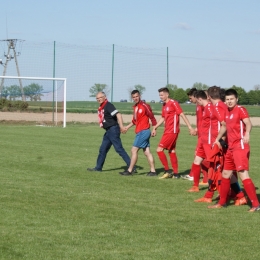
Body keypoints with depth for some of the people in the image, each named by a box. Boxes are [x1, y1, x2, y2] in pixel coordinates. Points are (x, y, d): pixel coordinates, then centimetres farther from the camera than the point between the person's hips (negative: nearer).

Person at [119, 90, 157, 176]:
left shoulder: (144, 106, -13)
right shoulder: (135, 107, 14)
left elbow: (152, 117, -11)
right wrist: (128, 127, 17)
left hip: (143, 131, -9)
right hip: (140, 132, 9)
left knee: (134, 150, -7)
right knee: (147, 152, 7)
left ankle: (129, 171, -3)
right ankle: (153, 171, 9)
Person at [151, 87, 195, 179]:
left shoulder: (173, 103, -12)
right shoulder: (164, 105, 14)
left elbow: (182, 115, -16)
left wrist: (190, 127, -20)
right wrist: (155, 128, 20)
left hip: (172, 131, -9)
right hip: (167, 131, 9)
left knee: (159, 149, -11)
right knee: (171, 151, 11)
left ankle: (168, 171, -4)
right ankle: (176, 173, 17)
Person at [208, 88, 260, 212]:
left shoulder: (240, 110, -11)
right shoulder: (228, 112, 13)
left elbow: (248, 123, -29)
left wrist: (247, 133, -48)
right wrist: (217, 139, 31)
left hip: (240, 147, -9)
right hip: (231, 148, 9)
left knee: (243, 174, -17)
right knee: (225, 174, 16)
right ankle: (222, 202, 30)